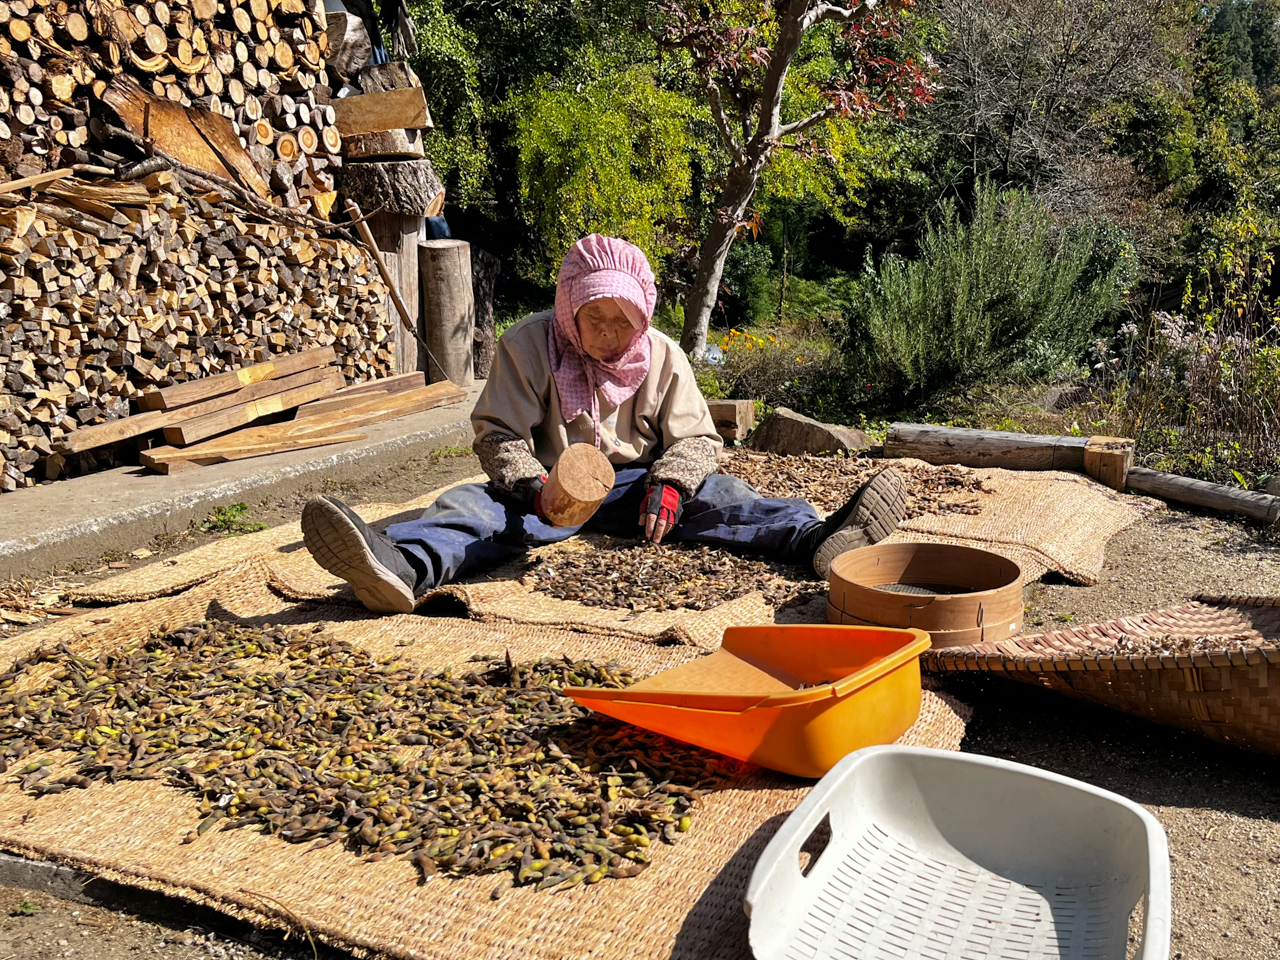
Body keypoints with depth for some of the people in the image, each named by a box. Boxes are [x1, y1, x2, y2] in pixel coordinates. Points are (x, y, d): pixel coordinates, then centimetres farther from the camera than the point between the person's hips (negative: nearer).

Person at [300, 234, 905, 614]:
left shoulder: (662, 357, 4)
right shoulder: (529, 345, -2)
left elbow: (696, 438, 3)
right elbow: (497, 432, -7)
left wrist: (669, 484, -21)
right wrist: (533, 485, -28)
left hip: (632, 485, 2)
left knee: (713, 497, -25)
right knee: (477, 504, -30)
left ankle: (817, 540, -47)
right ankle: (405, 569, -62)